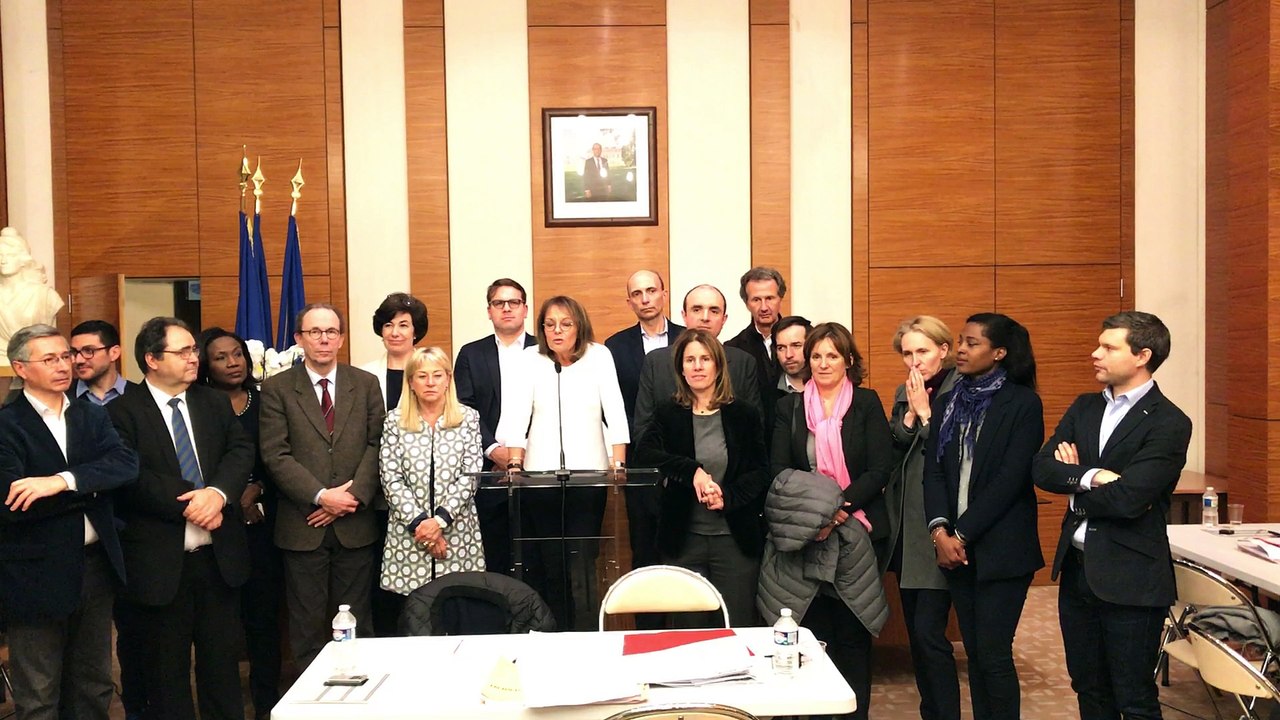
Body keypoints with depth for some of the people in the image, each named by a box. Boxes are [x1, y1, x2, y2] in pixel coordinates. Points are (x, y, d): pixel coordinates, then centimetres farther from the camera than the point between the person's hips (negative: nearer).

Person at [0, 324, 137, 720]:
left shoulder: (92, 416, 6)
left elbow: (127, 464, -12)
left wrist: (63, 481, -26)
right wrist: (93, 486, -16)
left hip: (96, 566, 5)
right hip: (37, 576, -5)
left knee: (94, 687, 19)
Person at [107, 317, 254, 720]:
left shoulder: (215, 403, 10)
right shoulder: (122, 412, -4)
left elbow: (241, 451, -1)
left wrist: (218, 493, -20)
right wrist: (188, 504, -19)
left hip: (219, 555, 4)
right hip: (160, 561, -4)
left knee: (223, 658, 12)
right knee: (167, 667, 10)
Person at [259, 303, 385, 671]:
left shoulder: (366, 384, 7)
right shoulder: (277, 389, 1)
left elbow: (377, 444, 2)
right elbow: (276, 455, -6)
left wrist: (354, 495, -11)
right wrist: (321, 496, -14)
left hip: (355, 524, 1)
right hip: (302, 525, -1)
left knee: (356, 623, 8)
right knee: (307, 624, 8)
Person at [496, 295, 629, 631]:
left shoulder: (599, 356, 3)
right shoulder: (530, 360, 5)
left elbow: (614, 412, -2)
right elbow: (516, 414, -3)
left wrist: (618, 464, -10)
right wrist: (515, 463, -13)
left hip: (589, 476, -1)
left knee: (582, 563, -4)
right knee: (548, 564, 5)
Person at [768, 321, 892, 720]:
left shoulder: (867, 403, 2)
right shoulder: (789, 407, 7)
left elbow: (880, 468, -6)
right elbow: (779, 470, 0)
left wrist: (841, 507, -18)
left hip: (858, 528, -1)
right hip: (808, 534, 1)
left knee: (853, 632, 4)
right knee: (814, 631, 4)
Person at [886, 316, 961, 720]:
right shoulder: (903, 395, 12)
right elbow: (890, 454, 6)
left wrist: (925, 412, -13)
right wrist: (909, 413, -6)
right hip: (906, 526, 7)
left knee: (929, 633, -8)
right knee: (915, 632, 13)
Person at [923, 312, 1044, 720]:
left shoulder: (1023, 404, -6)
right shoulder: (946, 404, 11)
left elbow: (1011, 478, -13)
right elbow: (933, 470, 4)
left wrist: (962, 533, -13)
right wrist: (939, 530, -10)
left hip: (1001, 548, -5)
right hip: (957, 548, 5)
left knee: (993, 654, -3)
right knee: (974, 652, 11)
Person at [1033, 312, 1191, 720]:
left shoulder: (1169, 423, -13)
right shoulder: (1084, 408, 8)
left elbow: (1127, 499, -23)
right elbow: (1041, 468, -3)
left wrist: (1073, 480, -6)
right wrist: (1092, 477, -20)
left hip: (1129, 577, -6)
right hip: (1076, 567, 7)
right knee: (1088, 687, 19)